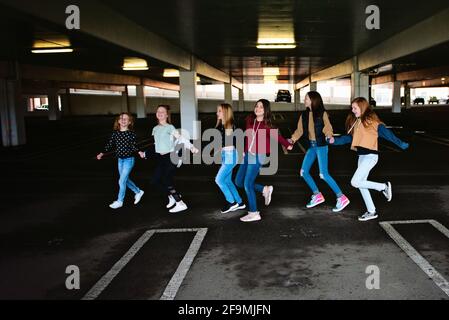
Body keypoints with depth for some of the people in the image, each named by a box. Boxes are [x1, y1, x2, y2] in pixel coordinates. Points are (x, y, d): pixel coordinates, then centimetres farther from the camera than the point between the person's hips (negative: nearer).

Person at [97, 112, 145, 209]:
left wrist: (139, 152, -29)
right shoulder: (115, 133, 1)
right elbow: (110, 145, 6)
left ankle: (119, 201, 13)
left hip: (129, 159, -6)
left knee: (122, 180, -3)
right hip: (120, 159, 6)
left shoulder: (131, 133, -12)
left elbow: (134, 146, -11)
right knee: (125, 180, 15)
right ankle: (138, 192, 36)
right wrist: (102, 153, -1)